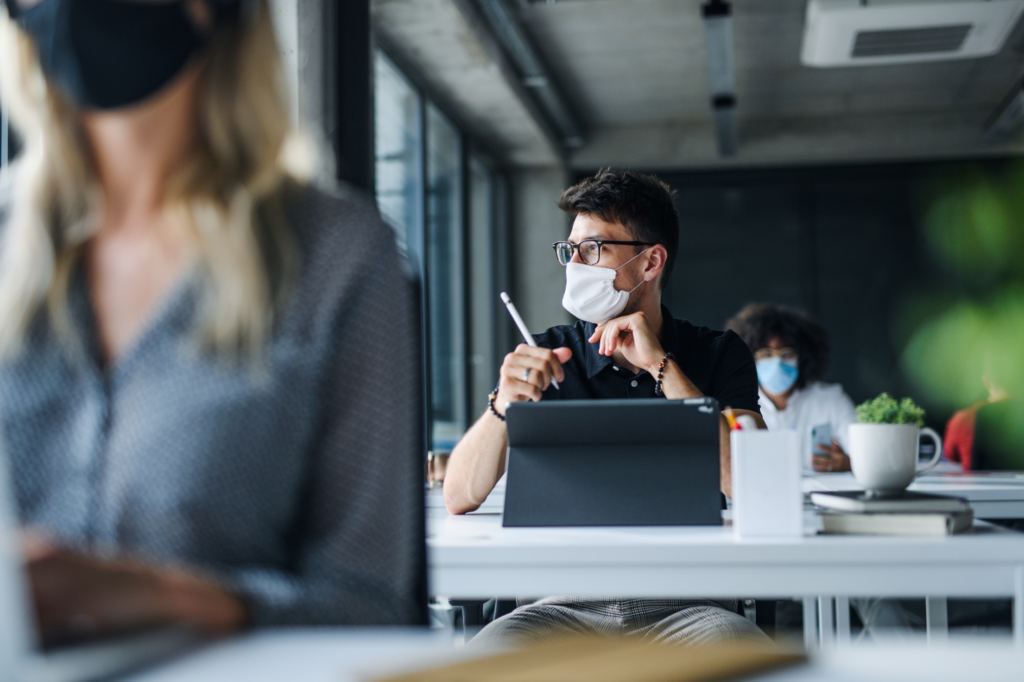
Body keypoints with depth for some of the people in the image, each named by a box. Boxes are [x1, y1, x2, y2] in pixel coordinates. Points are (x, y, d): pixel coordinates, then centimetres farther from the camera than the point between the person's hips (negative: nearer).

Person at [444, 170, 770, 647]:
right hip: (572, 603, 0)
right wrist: (503, 405, -19)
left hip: (687, 606, 0)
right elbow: (459, 499, 1)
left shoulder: (720, 355, 5)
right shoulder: (549, 357, 6)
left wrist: (661, 366, -12)